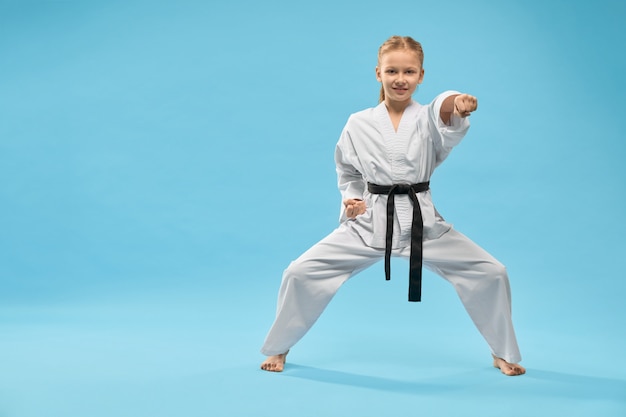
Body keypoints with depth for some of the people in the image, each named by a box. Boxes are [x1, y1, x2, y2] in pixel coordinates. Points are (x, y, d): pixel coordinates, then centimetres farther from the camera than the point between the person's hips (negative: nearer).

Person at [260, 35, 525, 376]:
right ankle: (278, 348, 19)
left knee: (490, 273, -7)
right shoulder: (358, 124, 0)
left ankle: (503, 354, 19)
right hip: (369, 223, 1)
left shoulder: (429, 120, -4)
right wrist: (351, 200, -6)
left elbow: (448, 125, -30)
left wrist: (457, 106, -55)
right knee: (301, 273, -7)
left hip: (421, 223, 0)